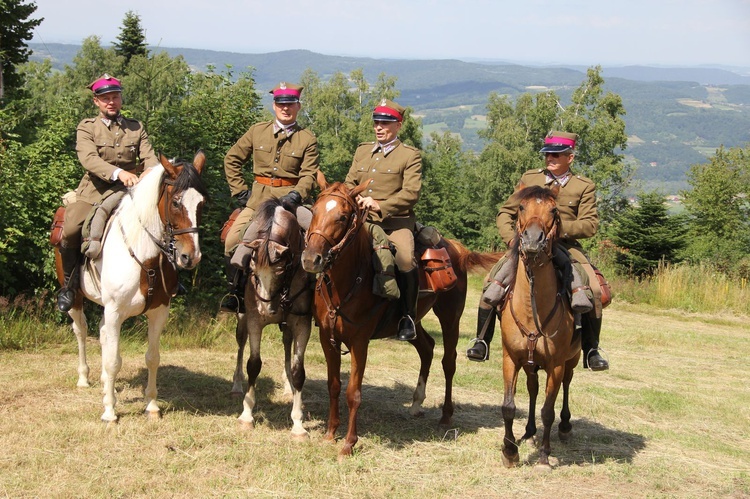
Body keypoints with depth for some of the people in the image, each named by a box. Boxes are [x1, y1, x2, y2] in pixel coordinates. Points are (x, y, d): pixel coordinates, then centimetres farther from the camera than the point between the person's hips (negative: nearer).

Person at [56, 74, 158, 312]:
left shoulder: (136, 129, 13)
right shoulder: (86, 128, 3)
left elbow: (149, 158, 0)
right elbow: (89, 159, -15)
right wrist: (118, 173, -33)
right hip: (93, 194, -3)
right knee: (70, 231, -28)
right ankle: (69, 282, -4)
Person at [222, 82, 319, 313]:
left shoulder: (308, 139, 5)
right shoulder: (257, 131, 9)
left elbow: (309, 174, -3)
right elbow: (232, 160, 14)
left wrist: (295, 196, -22)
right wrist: (240, 191, 5)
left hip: (289, 198, -1)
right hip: (258, 198, 1)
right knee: (233, 240, -16)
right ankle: (235, 293, 1)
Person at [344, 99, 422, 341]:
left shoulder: (410, 155, 3)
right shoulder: (362, 151, 20)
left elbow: (411, 193, -8)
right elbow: (349, 182, 20)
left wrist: (380, 206, -18)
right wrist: (354, 199, -3)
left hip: (396, 221, -5)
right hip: (362, 219, 5)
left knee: (406, 260, -31)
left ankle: (408, 317, -14)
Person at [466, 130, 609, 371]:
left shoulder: (584, 187, 5)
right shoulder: (529, 179, 11)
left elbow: (590, 225, -3)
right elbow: (505, 213, 12)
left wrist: (558, 227, -19)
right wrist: (511, 239, -7)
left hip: (565, 247, -1)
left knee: (593, 292, -22)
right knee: (491, 285, -17)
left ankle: (591, 352, -10)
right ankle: (482, 344, -7)